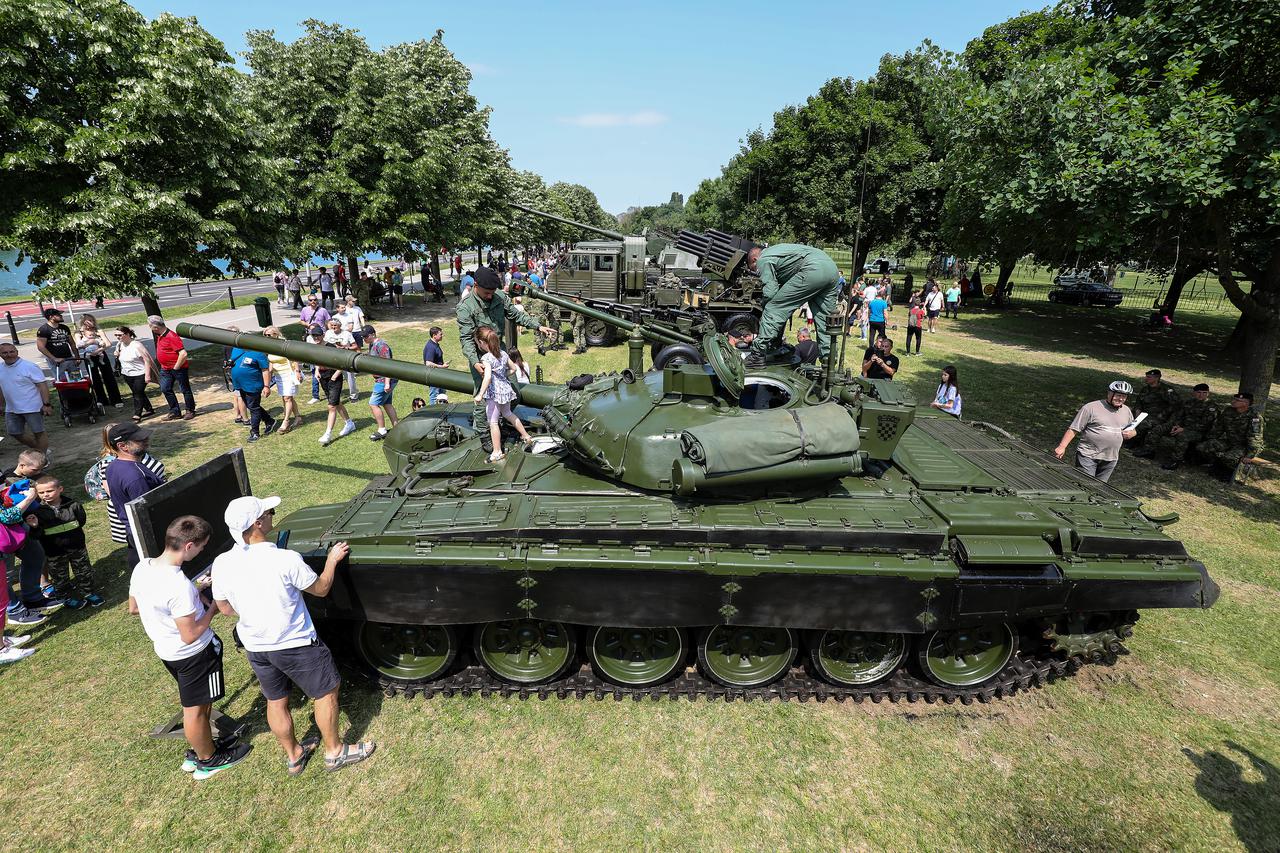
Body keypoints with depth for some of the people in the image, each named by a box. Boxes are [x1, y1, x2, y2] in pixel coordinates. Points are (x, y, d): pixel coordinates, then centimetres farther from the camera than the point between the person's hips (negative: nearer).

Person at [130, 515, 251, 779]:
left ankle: (197, 749, 45)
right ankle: (208, 760, 35)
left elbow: (133, 608, 8)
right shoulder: (180, 586, -35)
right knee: (196, 709, 14)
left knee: (192, 701, 27)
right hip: (194, 654, -8)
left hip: (164, 649, 8)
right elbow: (190, 636, -27)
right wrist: (213, 608, -14)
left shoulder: (141, 567, -10)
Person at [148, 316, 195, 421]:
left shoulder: (171, 336, -22)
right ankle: (175, 412, 18)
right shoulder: (159, 336, 7)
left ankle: (190, 411, 15)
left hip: (178, 368, -9)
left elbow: (183, 354, -28)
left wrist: (176, 367, -19)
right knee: (165, 389, 9)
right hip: (165, 369, 9)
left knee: (185, 389, 3)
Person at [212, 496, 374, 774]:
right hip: (296, 644, -5)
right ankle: (334, 752, 29)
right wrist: (332, 560, 4)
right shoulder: (286, 559, -27)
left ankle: (293, 756, 41)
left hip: (255, 647, 6)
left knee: (275, 701, 23)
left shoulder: (222, 563, -12)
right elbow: (321, 589, -11)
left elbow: (225, 608, 3)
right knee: (326, 693, 15)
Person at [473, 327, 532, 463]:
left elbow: (487, 377, -31)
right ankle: (525, 435, 41)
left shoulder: (486, 358, -20)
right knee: (507, 414, 30)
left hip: (494, 393, -8)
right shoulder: (503, 354, 2)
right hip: (506, 389, 8)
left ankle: (497, 452, 5)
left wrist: (480, 395, -29)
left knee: (493, 422, 1)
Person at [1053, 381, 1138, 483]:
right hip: (1088, 456, -6)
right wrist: (1062, 447, -16)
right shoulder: (1091, 408, -8)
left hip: (1110, 460, 6)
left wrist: (1131, 433, 0)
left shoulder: (1127, 411, 12)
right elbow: (1073, 429, -9)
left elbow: (1132, 430, 26)